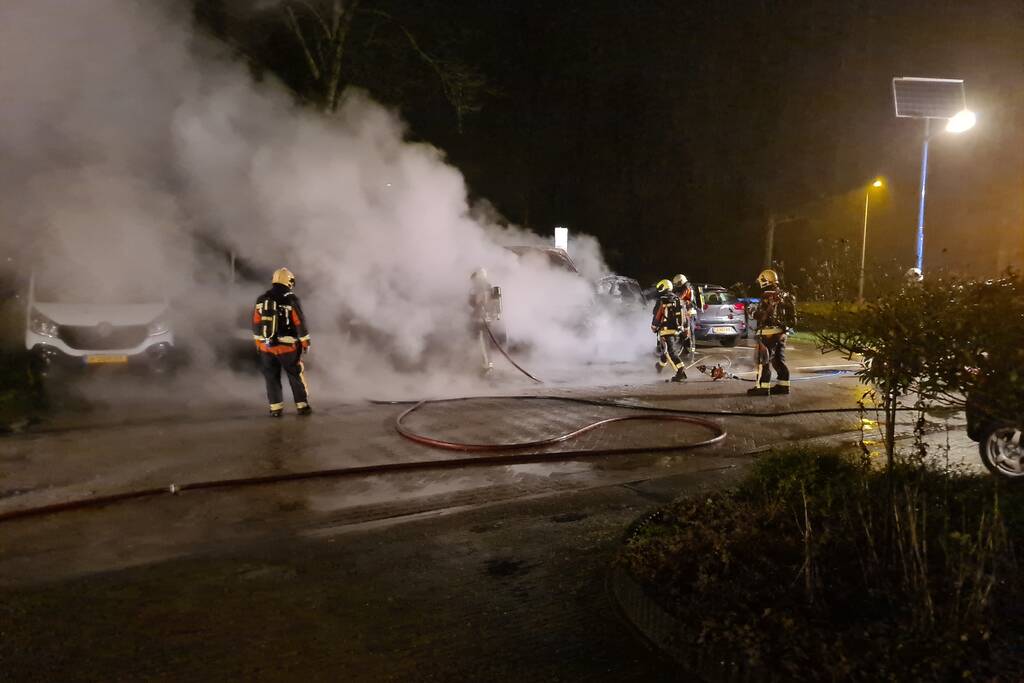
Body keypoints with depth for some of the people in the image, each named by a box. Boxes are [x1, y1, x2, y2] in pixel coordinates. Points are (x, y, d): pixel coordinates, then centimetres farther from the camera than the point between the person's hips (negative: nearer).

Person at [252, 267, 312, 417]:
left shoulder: (261, 299, 3)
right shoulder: (291, 299, -11)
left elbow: (256, 323, 7)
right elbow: (300, 322, -10)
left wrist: (257, 341, 17)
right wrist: (305, 341, 0)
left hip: (266, 346, 3)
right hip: (287, 346, -3)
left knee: (272, 377, 11)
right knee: (296, 376, 8)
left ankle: (275, 408, 11)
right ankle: (302, 406, 13)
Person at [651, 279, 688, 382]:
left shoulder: (662, 301, -8)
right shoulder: (678, 300, 13)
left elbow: (657, 316, -7)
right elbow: (684, 316, 15)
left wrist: (654, 327, 8)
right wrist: (686, 330, 18)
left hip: (667, 331, -7)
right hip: (678, 331, 7)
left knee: (671, 353, -11)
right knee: (667, 351, 25)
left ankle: (681, 372, -23)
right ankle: (660, 365, 45)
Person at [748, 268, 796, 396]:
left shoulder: (768, 296, -16)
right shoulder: (784, 295, 13)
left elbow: (760, 315, -19)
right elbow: (787, 314, 16)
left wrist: (754, 313, 0)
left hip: (769, 332, -9)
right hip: (781, 332, 9)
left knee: (764, 360, -5)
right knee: (779, 360, 15)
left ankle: (763, 387, -5)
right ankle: (783, 385, 18)